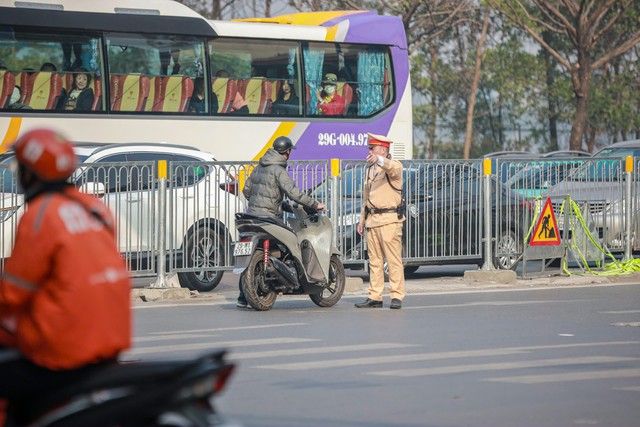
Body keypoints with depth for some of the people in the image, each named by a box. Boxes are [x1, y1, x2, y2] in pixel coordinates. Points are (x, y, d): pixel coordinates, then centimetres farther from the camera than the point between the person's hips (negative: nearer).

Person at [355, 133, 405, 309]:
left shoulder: (394, 166, -3)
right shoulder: (371, 169, 21)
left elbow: (393, 168, -31)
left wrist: (379, 160, -50)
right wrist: (362, 220, 23)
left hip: (389, 220, -8)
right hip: (372, 220, 8)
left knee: (394, 260, -7)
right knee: (374, 260, 7)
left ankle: (397, 296, -5)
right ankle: (375, 297, 9)